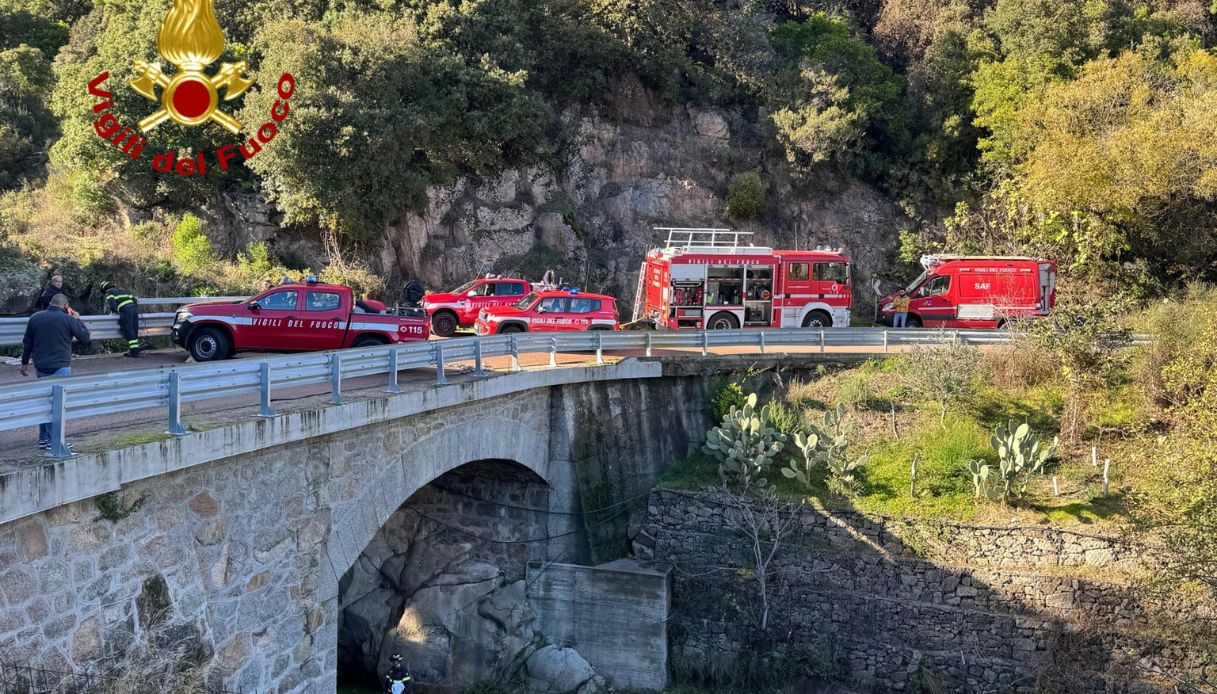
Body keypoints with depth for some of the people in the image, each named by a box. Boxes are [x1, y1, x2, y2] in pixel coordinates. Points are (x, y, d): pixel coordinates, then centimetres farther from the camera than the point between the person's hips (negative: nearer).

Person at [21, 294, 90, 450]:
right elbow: (85, 337, 0)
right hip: (60, 367, -6)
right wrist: (77, 320, 11)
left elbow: (27, 343, 12)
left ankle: (43, 438, 19)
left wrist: (25, 362, 21)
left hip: (40, 367, 6)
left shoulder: (35, 318, 7)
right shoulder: (68, 319, -9)